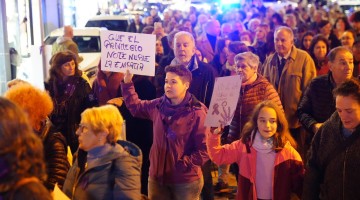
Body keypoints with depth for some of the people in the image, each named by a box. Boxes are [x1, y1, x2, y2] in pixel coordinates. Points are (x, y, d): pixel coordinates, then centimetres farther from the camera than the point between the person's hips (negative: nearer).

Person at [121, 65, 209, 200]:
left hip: (185, 181, -5)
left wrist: (182, 164, -20)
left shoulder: (197, 112, -15)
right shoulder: (158, 105, 3)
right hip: (157, 176, 5)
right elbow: (135, 107, 21)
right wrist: (127, 82, 11)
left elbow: (204, 149, -16)